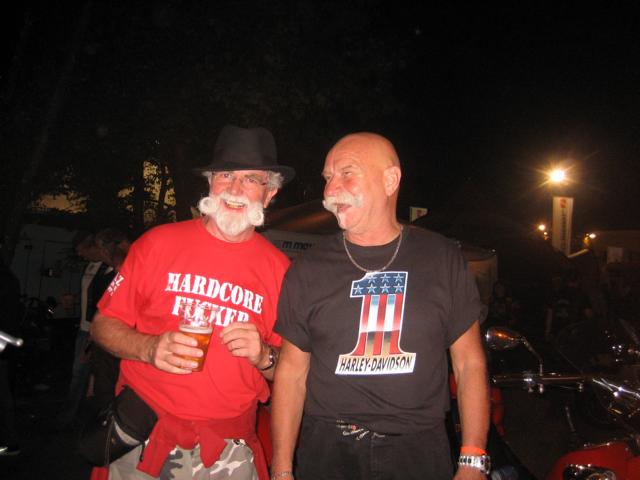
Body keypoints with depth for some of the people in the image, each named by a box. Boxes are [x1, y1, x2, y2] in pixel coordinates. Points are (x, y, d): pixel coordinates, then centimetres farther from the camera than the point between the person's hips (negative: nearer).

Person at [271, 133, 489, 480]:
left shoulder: (443, 259, -2)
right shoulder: (309, 269, -2)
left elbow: (469, 363, 1)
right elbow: (292, 373, 1)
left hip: (419, 451, 0)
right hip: (327, 452, 1)